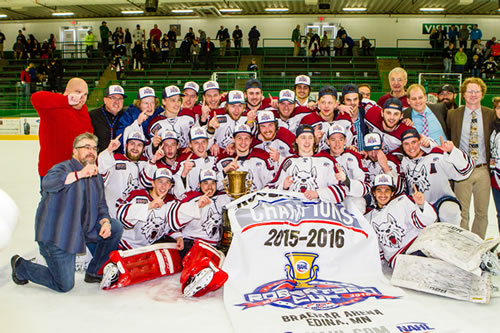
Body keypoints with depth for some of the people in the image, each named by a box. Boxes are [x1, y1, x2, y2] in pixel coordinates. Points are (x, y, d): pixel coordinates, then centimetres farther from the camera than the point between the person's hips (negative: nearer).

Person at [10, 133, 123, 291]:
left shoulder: (96, 176, 11)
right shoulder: (63, 168, -13)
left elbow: (101, 205, 13)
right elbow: (48, 182, -36)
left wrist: (105, 222, -9)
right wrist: (80, 174, -48)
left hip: (82, 229, 7)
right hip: (55, 235, -7)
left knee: (115, 227, -6)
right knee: (65, 285, -3)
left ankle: (93, 272, 7)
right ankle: (20, 266, 21)